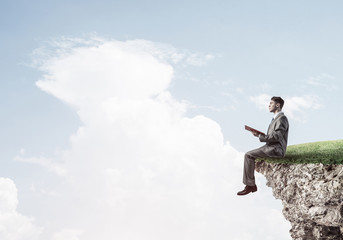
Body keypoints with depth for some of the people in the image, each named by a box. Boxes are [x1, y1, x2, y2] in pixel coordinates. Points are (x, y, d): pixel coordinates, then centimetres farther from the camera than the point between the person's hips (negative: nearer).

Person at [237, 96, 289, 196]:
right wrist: (259, 134, 3)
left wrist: (260, 136, -15)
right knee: (248, 155, 7)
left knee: (248, 155, -15)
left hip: (275, 149, -10)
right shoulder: (276, 118, 20)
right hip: (271, 147, 10)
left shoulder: (282, 118, -13)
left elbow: (276, 136, -22)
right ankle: (249, 184, 4)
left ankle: (250, 185, -9)